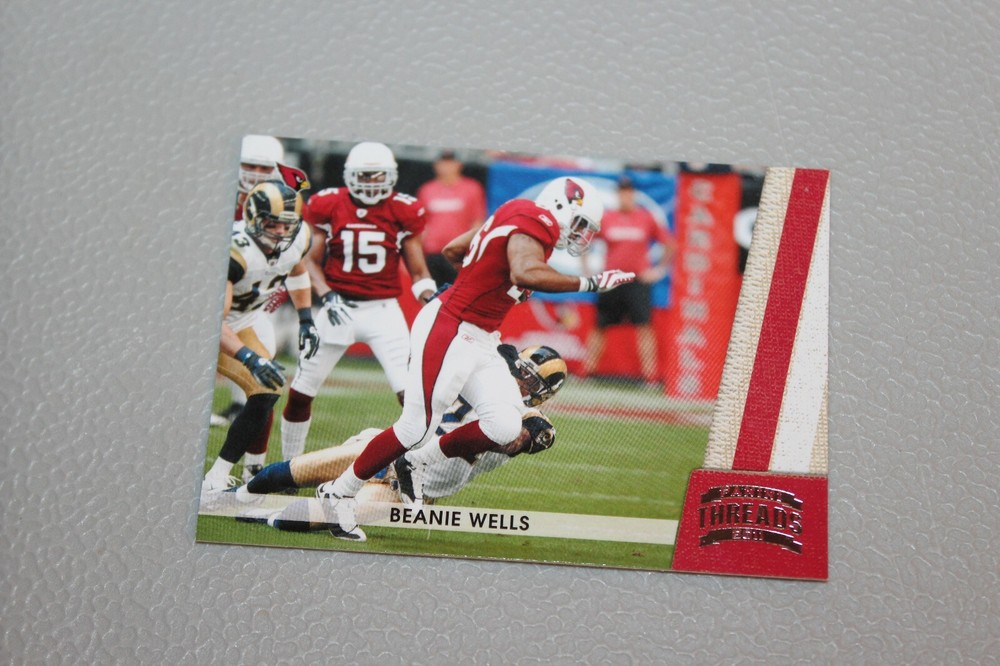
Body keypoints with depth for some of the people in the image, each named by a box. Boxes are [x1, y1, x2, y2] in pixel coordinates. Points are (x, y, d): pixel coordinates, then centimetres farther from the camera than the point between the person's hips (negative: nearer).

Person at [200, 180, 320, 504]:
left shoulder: (298, 238, -15)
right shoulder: (235, 250, -36)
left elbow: (297, 271, 12)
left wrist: (306, 320, 7)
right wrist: (250, 358, -49)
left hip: (245, 319, 6)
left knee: (266, 393, -7)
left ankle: (217, 478, 1)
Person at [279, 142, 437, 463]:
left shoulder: (402, 211, -1)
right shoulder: (329, 206, -2)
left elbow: (418, 272, 4)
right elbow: (311, 261, 5)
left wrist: (432, 301, -14)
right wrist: (327, 296, -11)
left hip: (383, 310, 0)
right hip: (339, 307, 1)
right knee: (300, 393, 8)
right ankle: (289, 465, 30)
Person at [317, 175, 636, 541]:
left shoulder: (512, 217, 14)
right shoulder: (535, 221, -13)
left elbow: (452, 249, 19)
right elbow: (525, 273, -34)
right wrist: (588, 283, -30)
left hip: (479, 342, 10)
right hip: (447, 331, -10)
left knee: (505, 425, 0)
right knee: (416, 428, -3)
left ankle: (420, 462, 19)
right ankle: (340, 494, 15)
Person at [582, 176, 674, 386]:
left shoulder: (646, 218, 1)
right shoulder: (606, 218, 3)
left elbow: (669, 244, 8)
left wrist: (659, 269, 3)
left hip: (638, 280, -2)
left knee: (644, 325, -9)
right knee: (599, 325, 7)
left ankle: (650, 374, -7)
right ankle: (587, 368, 17)